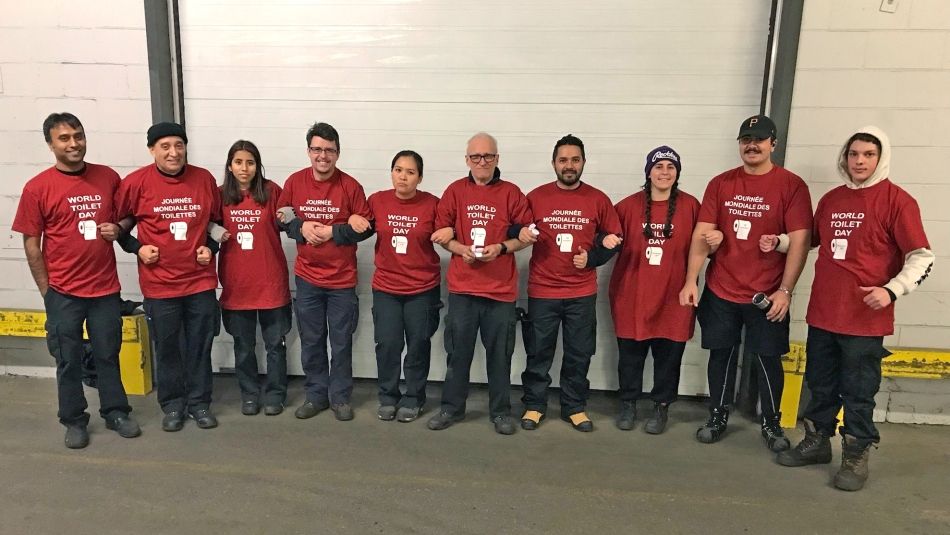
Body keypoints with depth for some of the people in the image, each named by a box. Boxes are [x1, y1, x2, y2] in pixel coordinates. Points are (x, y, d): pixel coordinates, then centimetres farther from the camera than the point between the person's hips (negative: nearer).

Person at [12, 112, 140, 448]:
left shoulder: (108, 178, -1)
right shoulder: (37, 188, -8)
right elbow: (31, 243, -4)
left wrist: (118, 228, -8)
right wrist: (46, 290, -3)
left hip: (106, 287, 2)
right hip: (63, 292, -2)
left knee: (108, 355, 14)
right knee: (69, 360, 10)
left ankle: (116, 412, 28)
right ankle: (74, 421, 25)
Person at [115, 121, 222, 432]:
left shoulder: (205, 179, -1)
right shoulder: (136, 182, -7)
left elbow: (216, 219, 14)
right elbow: (118, 222, 6)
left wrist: (210, 247, 1)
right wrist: (137, 248, -5)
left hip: (201, 280, 1)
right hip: (159, 283, -1)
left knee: (200, 346, 10)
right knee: (167, 348, 10)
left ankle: (199, 402, 25)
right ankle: (173, 405, 27)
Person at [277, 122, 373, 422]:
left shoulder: (351, 186, -8)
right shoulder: (294, 182, 0)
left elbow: (367, 227, -5)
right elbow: (281, 219, 7)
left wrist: (334, 232, -17)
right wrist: (300, 228, -12)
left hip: (342, 279, -2)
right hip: (307, 277, 2)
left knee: (341, 342, 7)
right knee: (311, 341, 11)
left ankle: (340, 397, 22)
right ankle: (316, 395, 26)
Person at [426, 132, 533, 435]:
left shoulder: (511, 193, 2)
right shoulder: (455, 191, 5)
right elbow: (441, 234, 6)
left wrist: (501, 247, -14)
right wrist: (461, 249, -12)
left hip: (501, 287, -1)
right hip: (462, 286, 1)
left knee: (500, 352, 7)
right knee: (458, 350, 9)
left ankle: (500, 411, 22)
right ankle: (452, 407, 24)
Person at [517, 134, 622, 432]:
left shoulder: (598, 199, 2)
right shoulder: (536, 197, 0)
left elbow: (612, 239, 10)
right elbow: (518, 232, 8)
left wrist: (592, 257, -8)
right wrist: (522, 235, -15)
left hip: (582, 292, 1)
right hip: (542, 291, -1)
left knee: (579, 353, 10)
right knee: (539, 352, 8)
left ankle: (574, 407, 25)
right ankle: (534, 405, 24)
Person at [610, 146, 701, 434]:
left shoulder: (690, 206, 0)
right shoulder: (628, 206, 0)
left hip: (673, 295, 0)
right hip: (632, 294, 0)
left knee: (668, 356, 9)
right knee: (630, 354, 10)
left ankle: (662, 407, 26)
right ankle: (628, 403, 28)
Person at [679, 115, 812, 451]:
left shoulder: (791, 185, -5)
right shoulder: (720, 184, 3)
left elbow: (799, 242, -9)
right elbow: (702, 236, 1)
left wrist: (785, 290, -15)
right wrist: (691, 281, -6)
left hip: (767, 295, -2)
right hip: (720, 292, 3)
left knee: (768, 360, 9)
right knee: (721, 355, 12)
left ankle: (772, 424, 27)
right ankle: (718, 417, 28)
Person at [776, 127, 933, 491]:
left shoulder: (897, 200, -7)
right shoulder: (831, 199, 10)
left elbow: (922, 257, -10)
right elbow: (811, 240, 22)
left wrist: (891, 290, -23)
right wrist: (779, 242, 6)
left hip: (865, 318, -5)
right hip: (822, 313, 5)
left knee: (858, 392, 6)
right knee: (820, 385, 16)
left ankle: (856, 456, 21)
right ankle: (817, 442, 32)